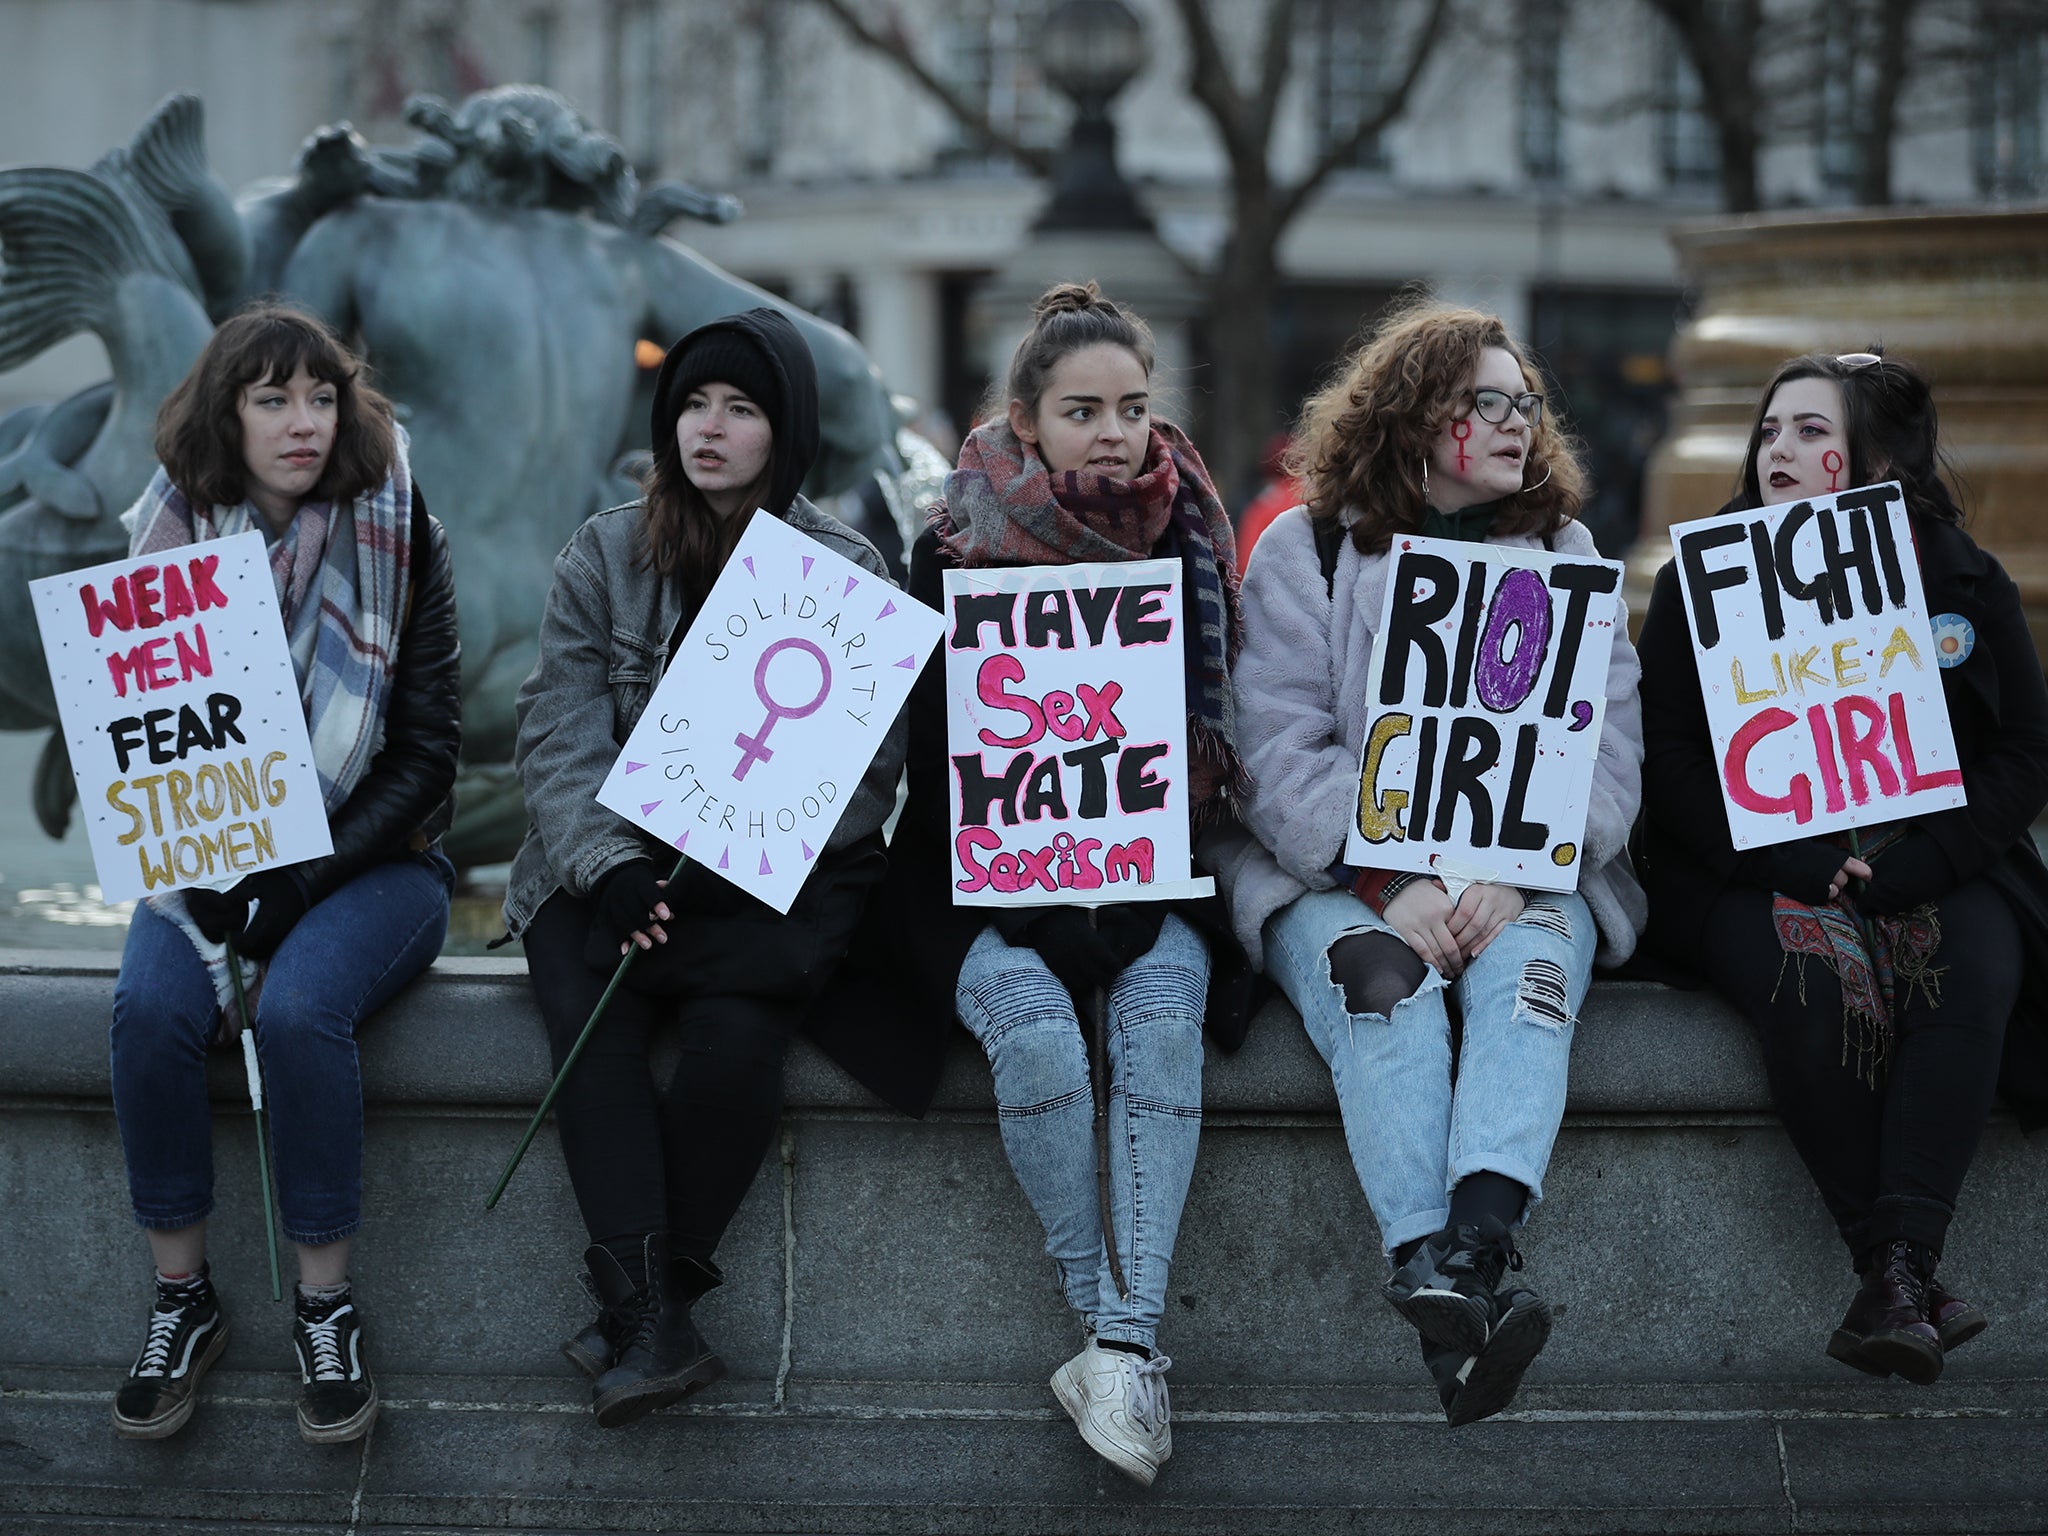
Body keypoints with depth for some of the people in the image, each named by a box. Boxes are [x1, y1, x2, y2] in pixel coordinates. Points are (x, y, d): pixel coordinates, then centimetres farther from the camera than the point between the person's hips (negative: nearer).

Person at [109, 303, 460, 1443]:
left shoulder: (394, 538, -4)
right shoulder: (172, 539, 2)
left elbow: (427, 750, -6)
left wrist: (298, 885, -16)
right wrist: (211, 897, -14)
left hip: (373, 859, -2)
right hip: (214, 862, 2)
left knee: (299, 1008, -32)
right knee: (153, 1008, -28)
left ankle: (328, 1307, -17)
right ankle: (184, 1299, -12)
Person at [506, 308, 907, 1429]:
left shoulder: (846, 574, 6)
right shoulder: (605, 556, 10)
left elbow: (865, 765, -1)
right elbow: (557, 735, 1)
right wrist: (611, 870, -18)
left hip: (772, 882, -1)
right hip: (609, 862, 2)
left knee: (734, 1036, -31)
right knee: (588, 1029, -29)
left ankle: (635, 1307, -20)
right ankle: (652, 1326, -35)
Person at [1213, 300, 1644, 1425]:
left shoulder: (1564, 558, 15)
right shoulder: (1303, 553, 6)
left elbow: (1606, 750, 3)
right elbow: (1282, 751, -5)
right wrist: (1390, 888, -20)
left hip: (1522, 872, 2)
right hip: (1339, 874, -2)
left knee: (1528, 968, -32)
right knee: (1378, 980, -33)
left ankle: (1472, 1250, -54)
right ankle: (1441, 1286, -50)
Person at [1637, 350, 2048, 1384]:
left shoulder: (1963, 581, 7)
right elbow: (1669, 757, -1)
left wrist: (1911, 867, -13)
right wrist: (1798, 868, -16)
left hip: (1935, 866, 1)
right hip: (1757, 875, -1)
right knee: (1816, 984, -34)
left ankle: (1899, 1272, -38)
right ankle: (1902, 1278, -29)